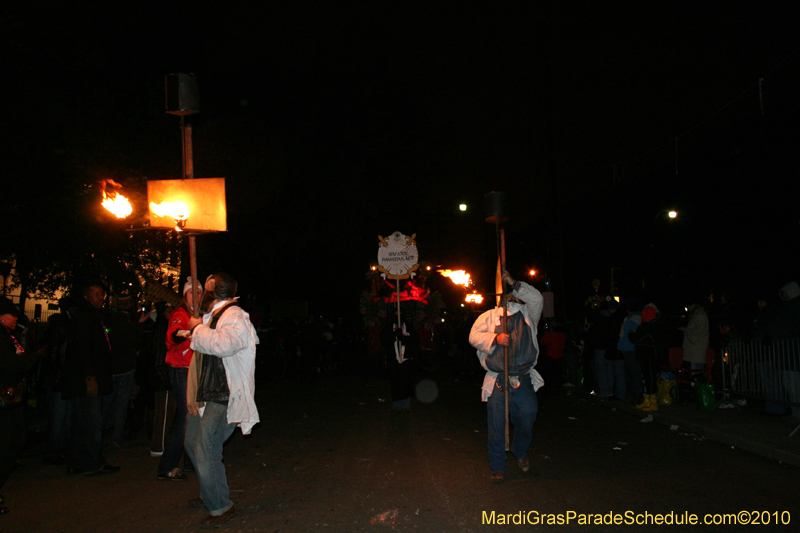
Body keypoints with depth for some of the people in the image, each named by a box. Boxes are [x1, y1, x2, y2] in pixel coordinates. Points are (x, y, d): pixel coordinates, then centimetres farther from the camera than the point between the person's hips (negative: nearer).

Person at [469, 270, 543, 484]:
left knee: (528, 416, -3)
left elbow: (537, 299, -4)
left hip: (523, 380, 1)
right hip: (498, 380, -1)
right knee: (497, 424, 0)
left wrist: (515, 284, -12)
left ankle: (520, 452, 28)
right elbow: (474, 336, 0)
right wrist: (495, 338, -16)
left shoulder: (527, 315, 15)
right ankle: (497, 467, 13)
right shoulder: (489, 316, 12)